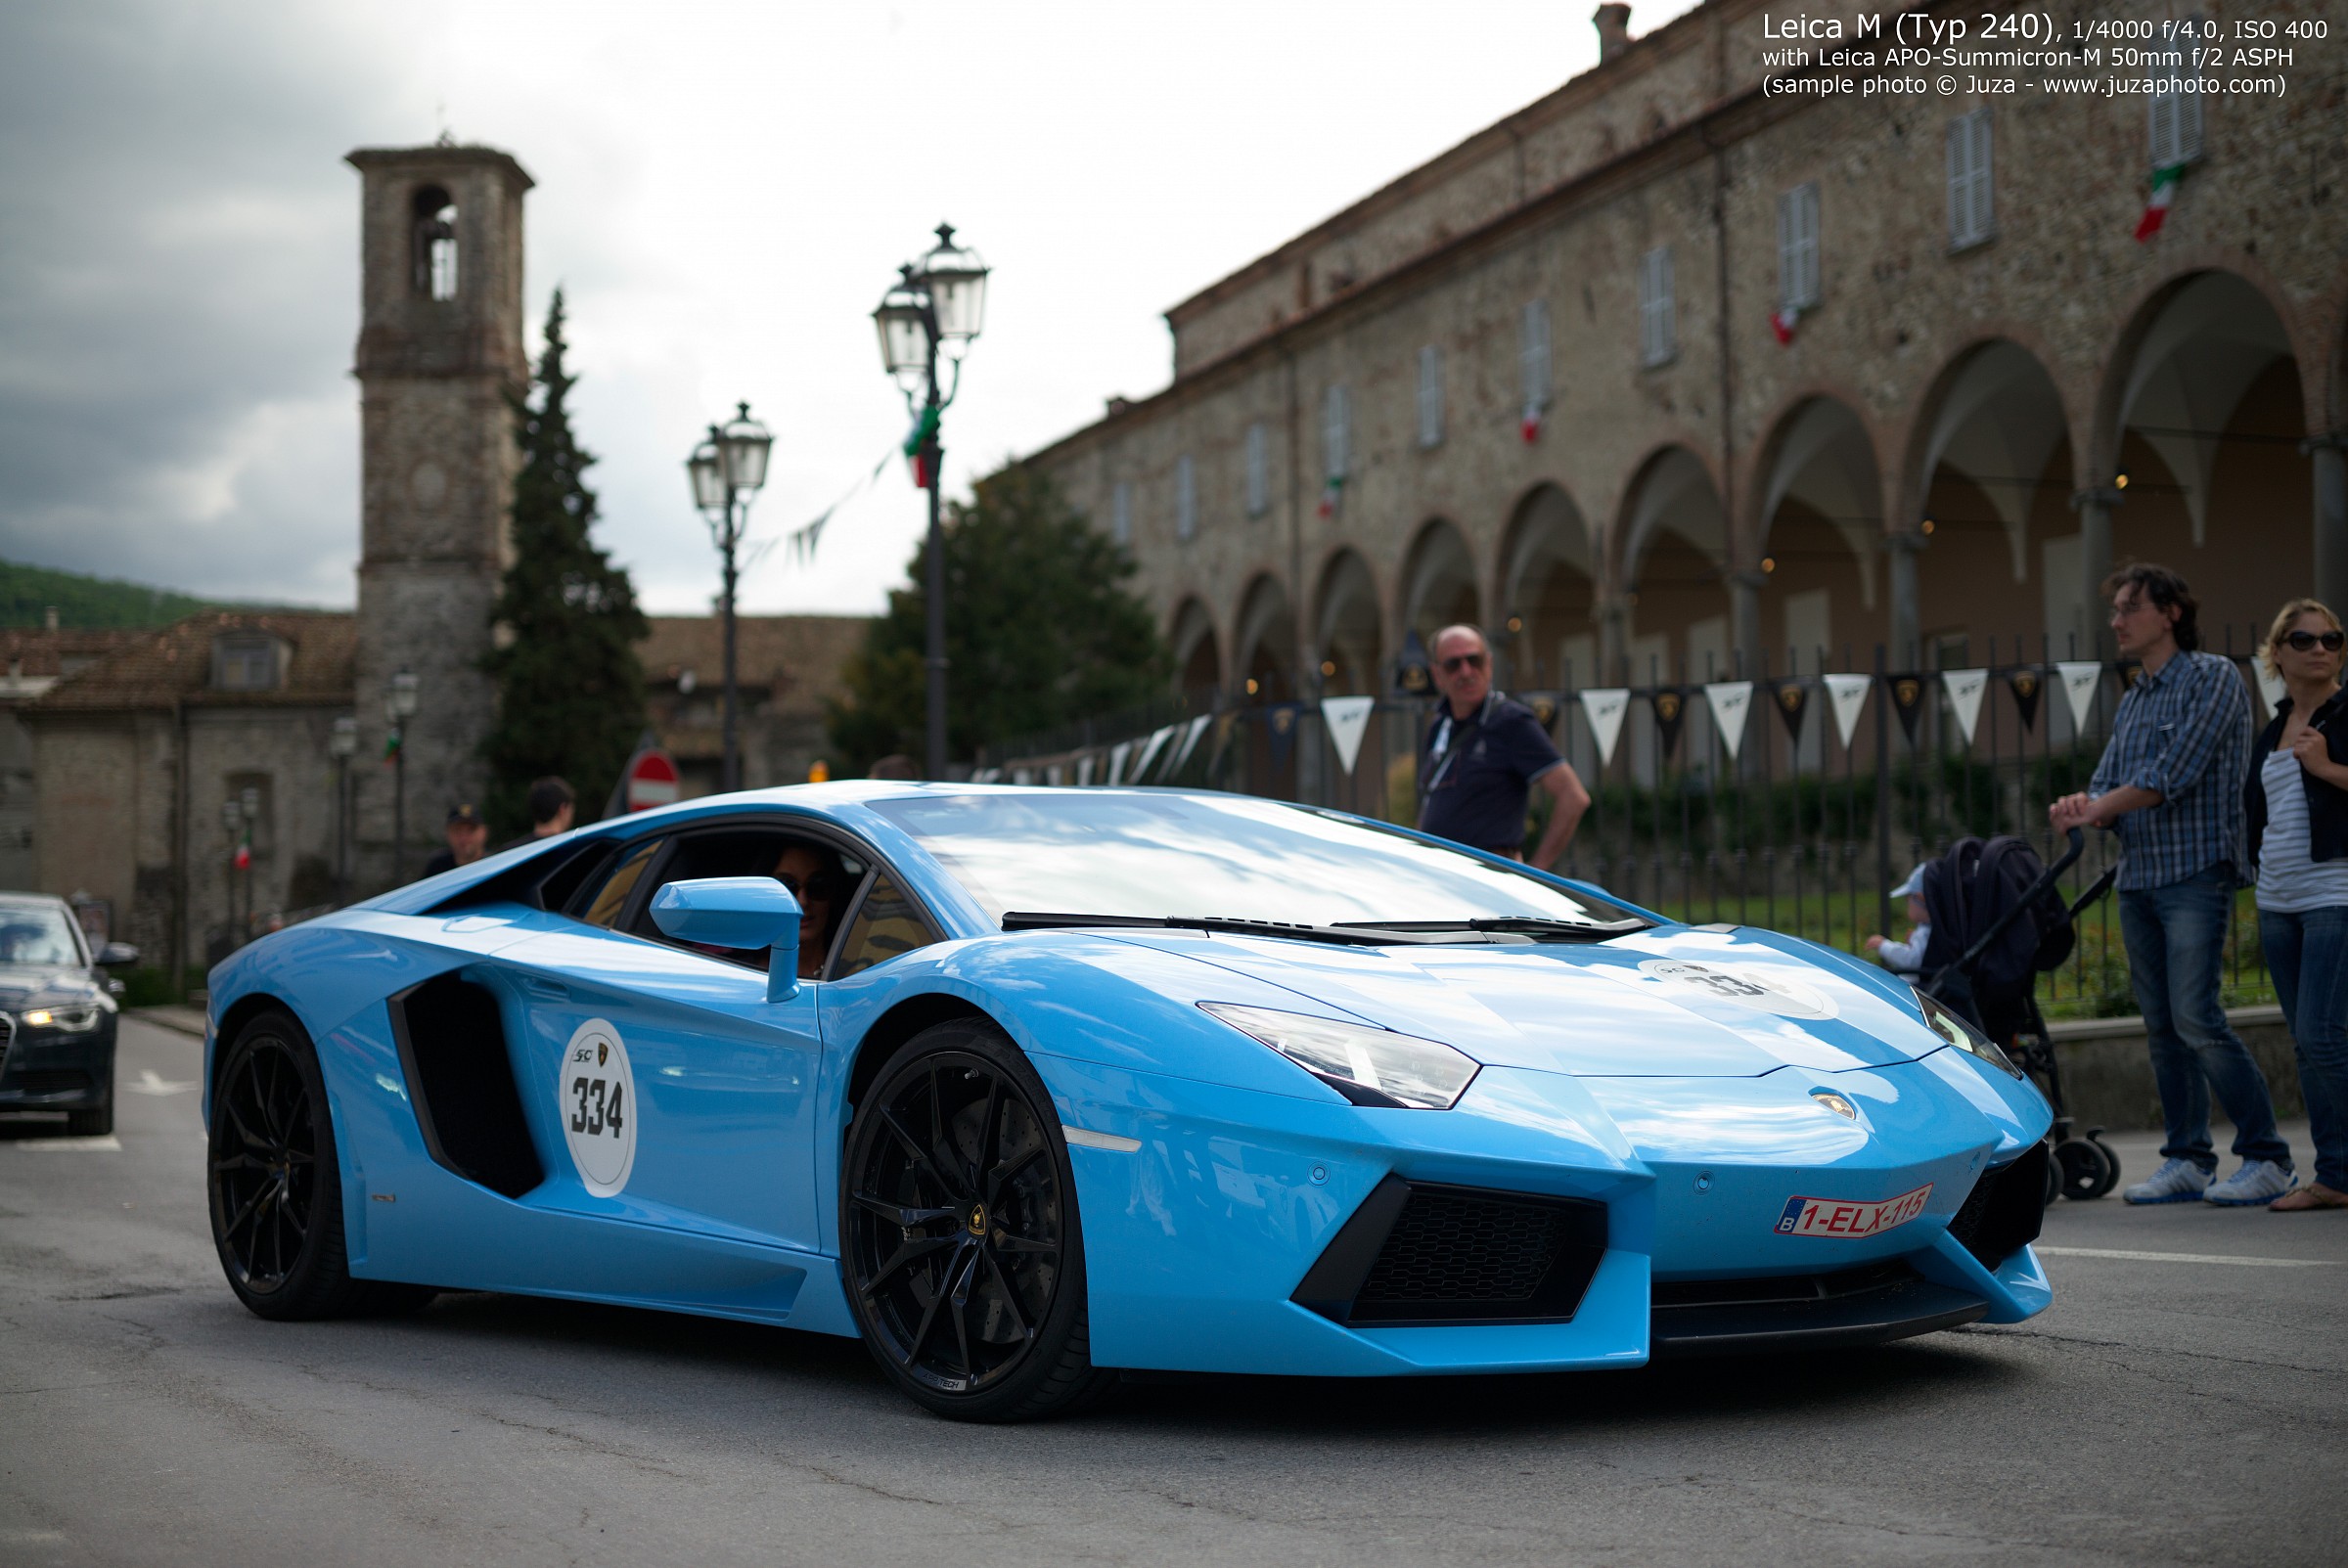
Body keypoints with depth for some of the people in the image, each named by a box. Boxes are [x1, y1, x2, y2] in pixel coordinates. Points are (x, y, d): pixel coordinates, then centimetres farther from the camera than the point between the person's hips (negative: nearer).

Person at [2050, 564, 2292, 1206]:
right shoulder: (2131, 702, 19)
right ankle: (2187, 1160, 12)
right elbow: (2108, 786, 14)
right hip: (2138, 878, 8)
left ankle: (2266, 1158, -8)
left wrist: (2095, 809, -9)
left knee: (2196, 1019, -15)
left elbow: (2174, 774, -15)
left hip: (2196, 871, -8)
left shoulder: (2213, 677, -5)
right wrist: (2081, 806, -10)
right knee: (2162, 1027, 6)